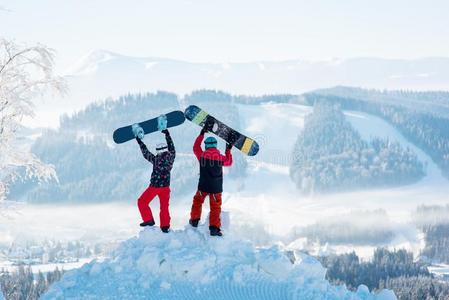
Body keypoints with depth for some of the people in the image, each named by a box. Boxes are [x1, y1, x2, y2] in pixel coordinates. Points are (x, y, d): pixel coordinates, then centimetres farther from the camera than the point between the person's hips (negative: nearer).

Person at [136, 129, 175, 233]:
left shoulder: (156, 159, -16)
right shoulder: (171, 157, -4)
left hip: (154, 186, -4)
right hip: (166, 186, 4)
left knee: (142, 202, 9)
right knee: (164, 207, 12)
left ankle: (148, 220, 6)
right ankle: (165, 226, 13)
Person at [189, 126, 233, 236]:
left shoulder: (202, 155, -9)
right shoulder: (220, 157, -9)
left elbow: (195, 147, 11)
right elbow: (229, 162, 11)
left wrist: (201, 134, 17)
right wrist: (228, 151, 22)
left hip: (203, 186, 1)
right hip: (216, 188, -1)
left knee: (197, 201, 25)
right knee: (215, 207, 6)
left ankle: (194, 220, 31)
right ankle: (214, 227, 0)